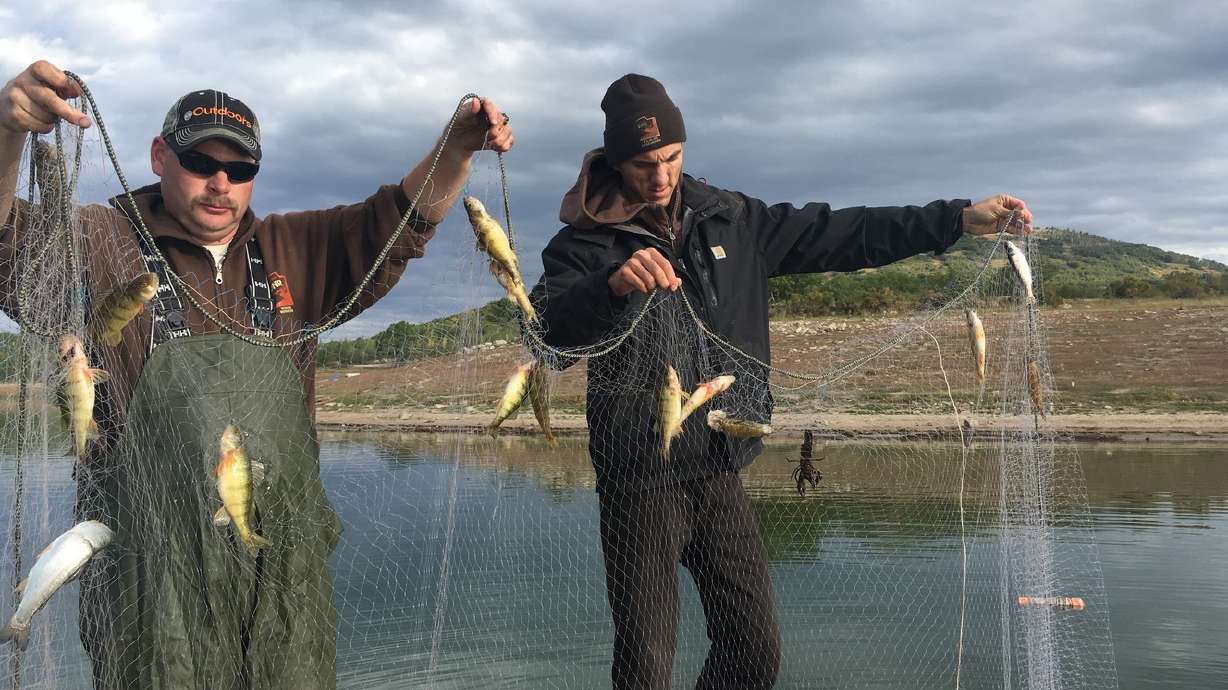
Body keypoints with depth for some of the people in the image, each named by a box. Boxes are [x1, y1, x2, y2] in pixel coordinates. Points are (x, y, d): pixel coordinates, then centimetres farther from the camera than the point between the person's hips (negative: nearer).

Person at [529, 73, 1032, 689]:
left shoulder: (730, 221, 8)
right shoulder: (586, 244, -6)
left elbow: (839, 235, 8)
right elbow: (551, 326, -24)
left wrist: (960, 218, 3)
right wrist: (614, 285, -44)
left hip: (720, 475, 5)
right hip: (640, 479, -4)